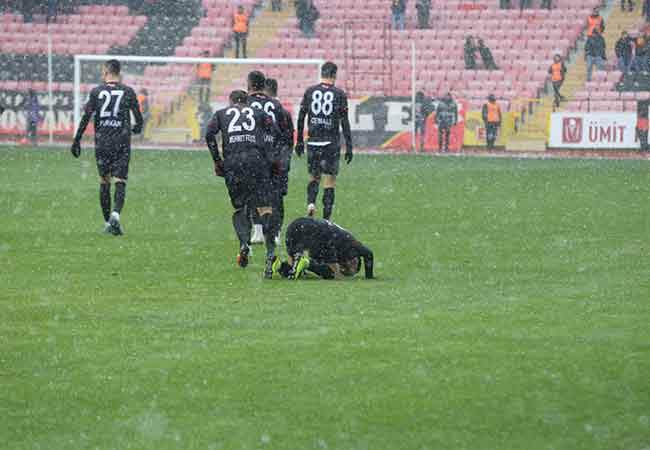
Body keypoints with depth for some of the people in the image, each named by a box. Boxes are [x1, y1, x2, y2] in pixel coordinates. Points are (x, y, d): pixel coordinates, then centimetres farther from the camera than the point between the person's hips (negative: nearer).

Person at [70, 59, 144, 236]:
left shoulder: (96, 92, 1)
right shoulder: (128, 92, 2)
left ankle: (107, 223, 14)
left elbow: (86, 117, -4)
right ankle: (115, 214, -26)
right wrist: (137, 128, 29)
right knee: (120, 183, -2)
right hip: (122, 143, -1)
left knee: (104, 183, 12)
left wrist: (77, 140, 0)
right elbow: (139, 119, 5)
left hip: (102, 142, 1)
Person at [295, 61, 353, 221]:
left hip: (313, 142, 2)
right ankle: (326, 218, 0)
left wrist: (299, 141, 15)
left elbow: (301, 118, 6)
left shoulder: (309, 92, 4)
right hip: (331, 142, -2)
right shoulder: (339, 94, -3)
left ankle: (311, 202, -10)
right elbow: (344, 123, -5)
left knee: (313, 177, 16)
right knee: (330, 180, 3)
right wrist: (349, 147, -2)